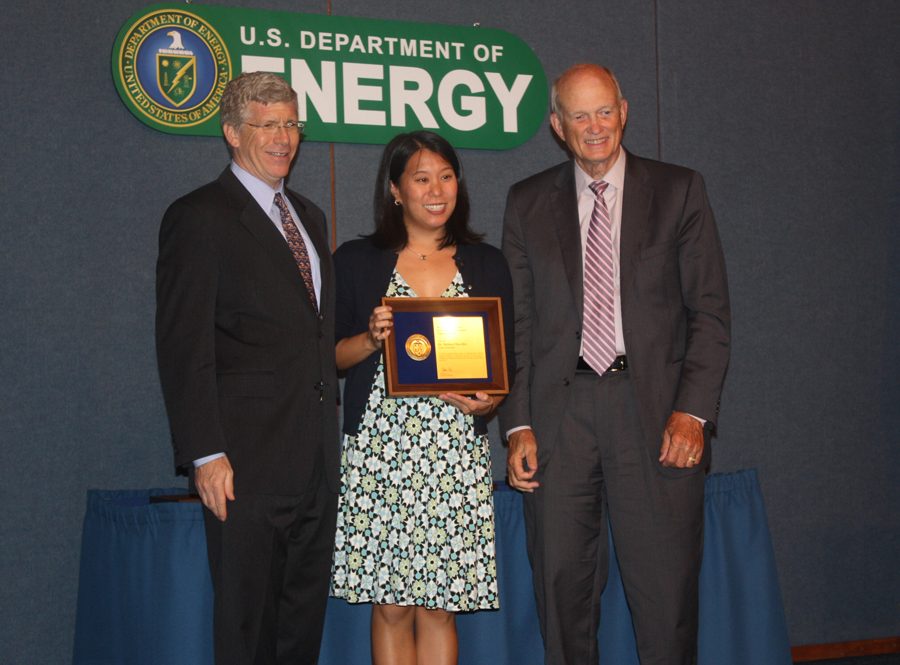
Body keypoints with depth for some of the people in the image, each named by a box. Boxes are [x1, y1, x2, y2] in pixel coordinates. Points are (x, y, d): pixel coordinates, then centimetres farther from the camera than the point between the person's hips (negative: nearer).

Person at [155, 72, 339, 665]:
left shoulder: (310, 216, 18)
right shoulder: (199, 217, -5)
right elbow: (184, 346, -10)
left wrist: (334, 438, 15)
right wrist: (206, 455, -17)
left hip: (318, 461, 7)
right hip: (248, 462, -7)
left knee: (306, 616, 12)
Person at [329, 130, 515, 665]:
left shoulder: (487, 265, 12)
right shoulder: (356, 261, 8)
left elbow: (505, 361, 12)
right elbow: (329, 356, 9)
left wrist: (489, 400, -8)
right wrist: (371, 340, -11)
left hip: (458, 454, 1)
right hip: (379, 447, -1)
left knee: (440, 606, 1)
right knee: (391, 605, 0)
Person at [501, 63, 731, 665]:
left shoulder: (679, 191, 8)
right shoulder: (527, 203, 13)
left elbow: (711, 312, 4)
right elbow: (517, 323, 11)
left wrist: (692, 411, -9)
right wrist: (518, 425, 1)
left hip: (656, 412, -1)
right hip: (559, 415, 2)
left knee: (667, 592, -3)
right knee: (563, 588, 4)